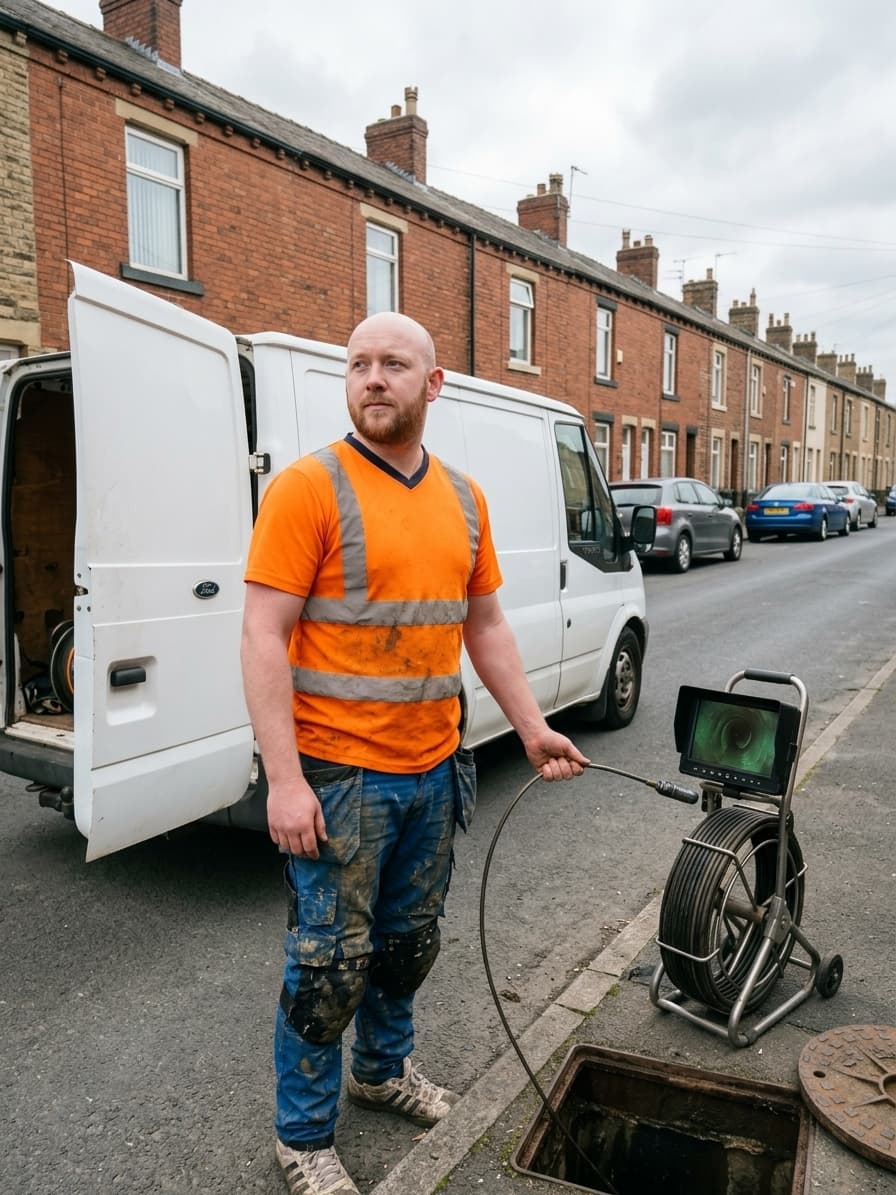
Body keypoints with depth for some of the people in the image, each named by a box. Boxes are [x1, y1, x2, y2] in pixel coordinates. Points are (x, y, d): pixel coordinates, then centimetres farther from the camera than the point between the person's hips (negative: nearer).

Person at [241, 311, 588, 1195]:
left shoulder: (463, 498, 8)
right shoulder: (309, 487, -12)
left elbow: (485, 626, 14)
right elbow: (264, 639, -15)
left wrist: (533, 729, 10)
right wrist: (285, 781, -20)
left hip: (433, 771, 6)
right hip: (339, 777, -6)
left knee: (410, 940, 22)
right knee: (331, 963, 7)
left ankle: (383, 1067, 48)